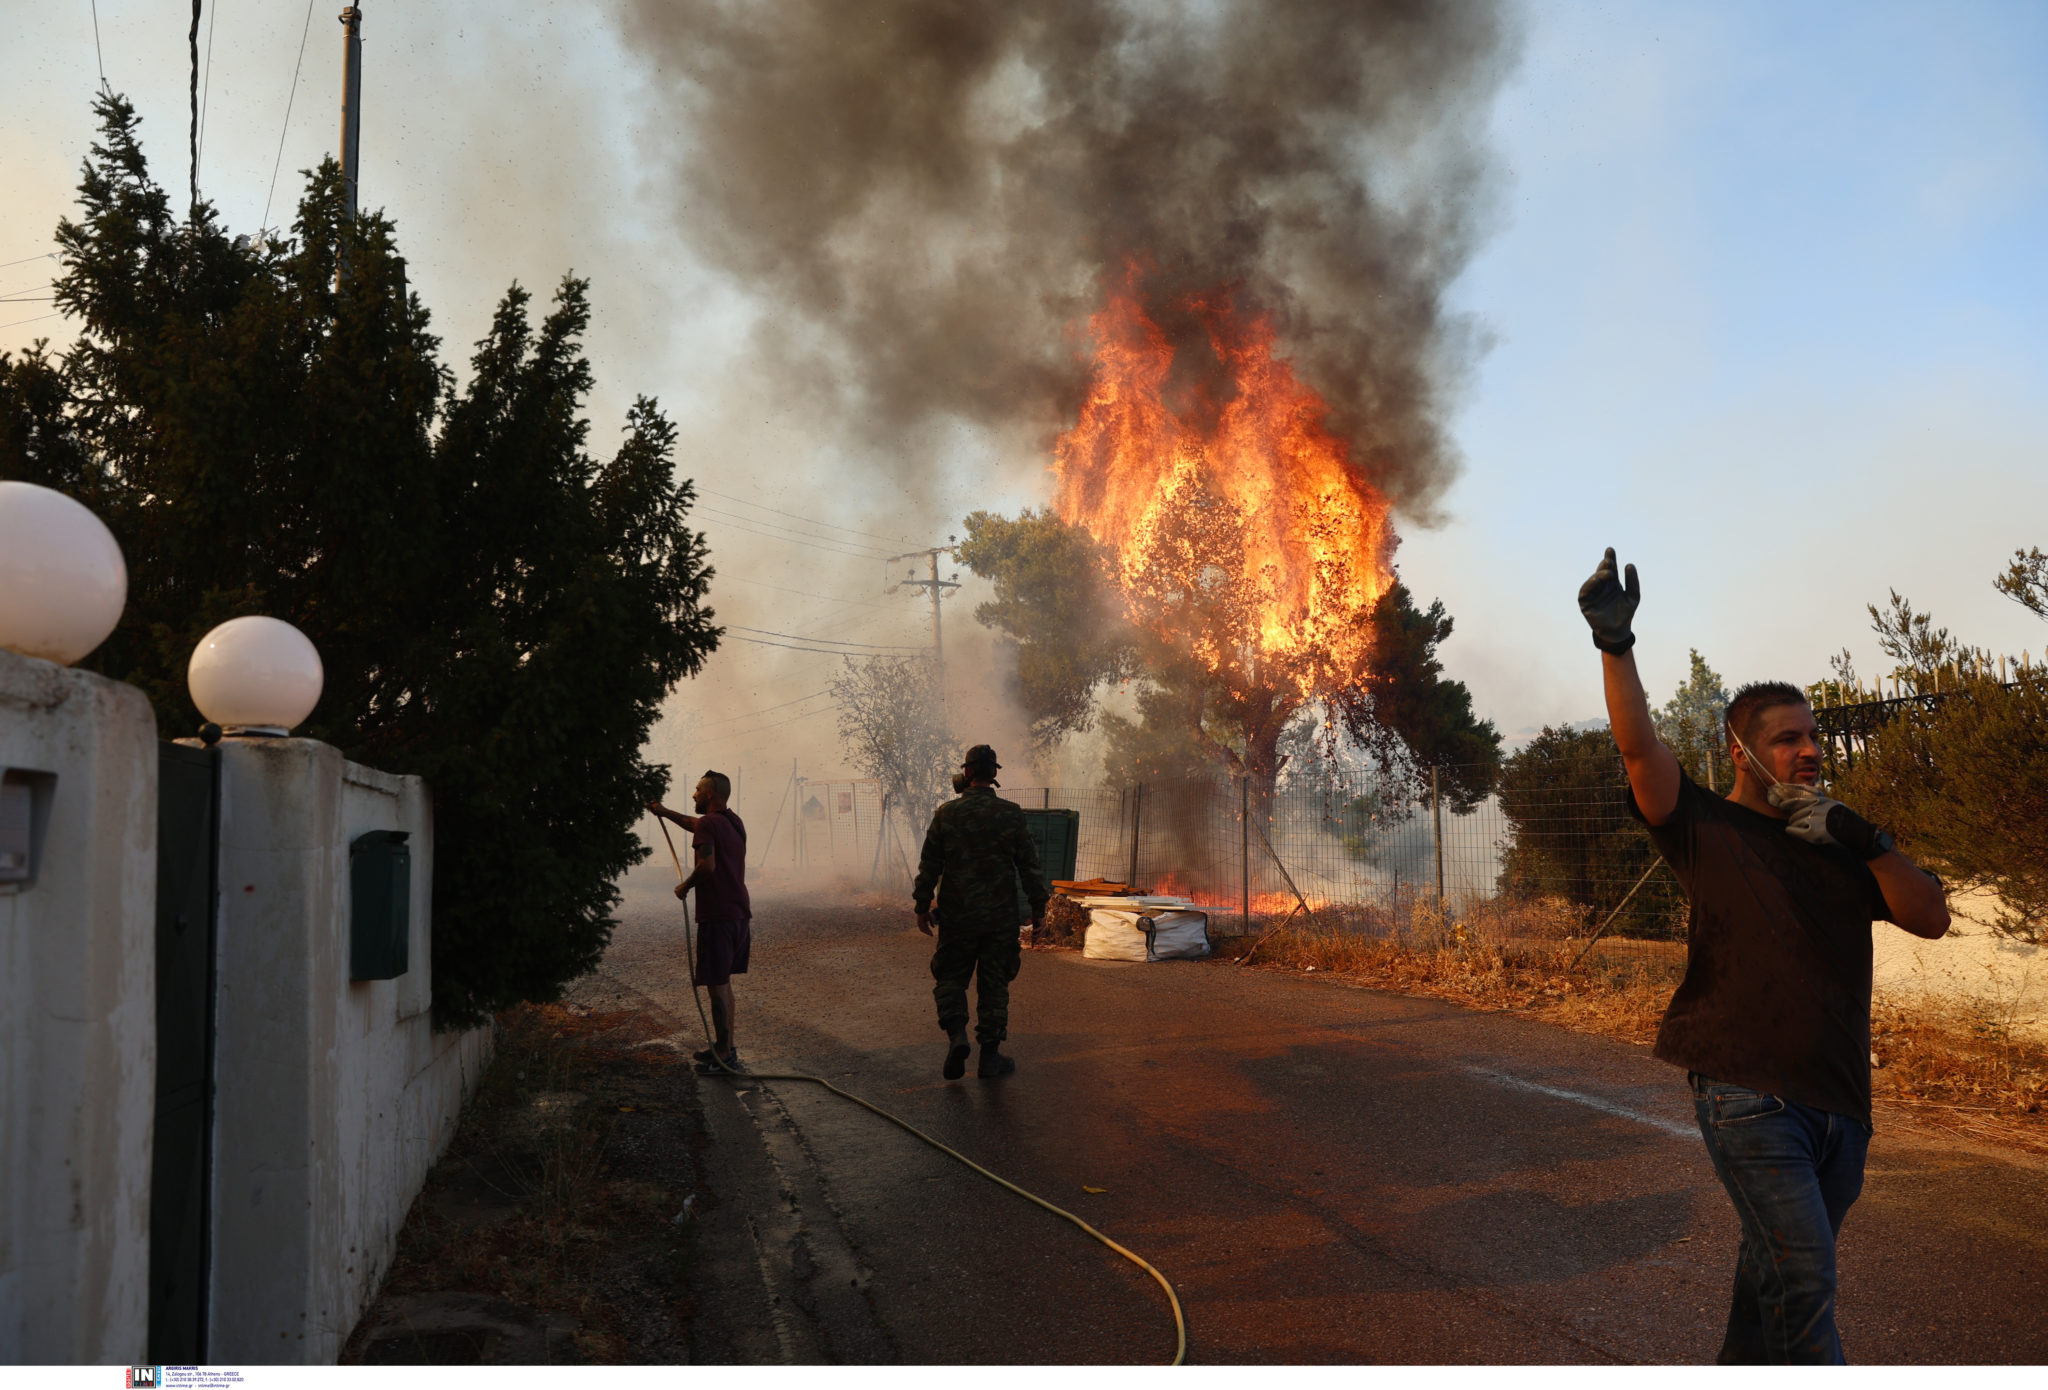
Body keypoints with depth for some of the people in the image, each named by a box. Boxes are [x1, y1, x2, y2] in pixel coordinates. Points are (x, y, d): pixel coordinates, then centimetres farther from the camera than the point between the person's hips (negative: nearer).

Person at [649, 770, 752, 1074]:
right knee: (723, 983, 18)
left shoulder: (708, 824, -14)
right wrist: (665, 812, 41)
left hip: (717, 917, -9)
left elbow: (707, 865, -26)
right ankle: (725, 1046, 26)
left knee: (717, 986, -3)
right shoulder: (733, 821, 15)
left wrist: (685, 886, -9)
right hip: (739, 914, 9)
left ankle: (725, 1055, 1)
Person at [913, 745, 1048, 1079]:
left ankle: (956, 1035, -10)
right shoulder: (1012, 814, -4)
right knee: (994, 983, 8)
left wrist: (922, 906, 10)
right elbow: (1029, 864, -1)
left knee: (950, 978, 13)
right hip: (1000, 915, 0)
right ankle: (990, 1056, 11)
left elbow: (929, 865, 1)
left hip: (956, 914, 0)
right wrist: (1038, 907, 8)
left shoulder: (946, 814, -3)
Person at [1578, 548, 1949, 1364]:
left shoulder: (1838, 844, 17)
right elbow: (1640, 750, -15)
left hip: (1838, 1099, 6)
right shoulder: (1710, 830, 0)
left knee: (1774, 1267, 15)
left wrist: (1864, 841, -4)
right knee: (1806, 1278, -12)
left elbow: (1931, 918, 10)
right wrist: (1616, 646, -27)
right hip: (1749, 1097, -6)